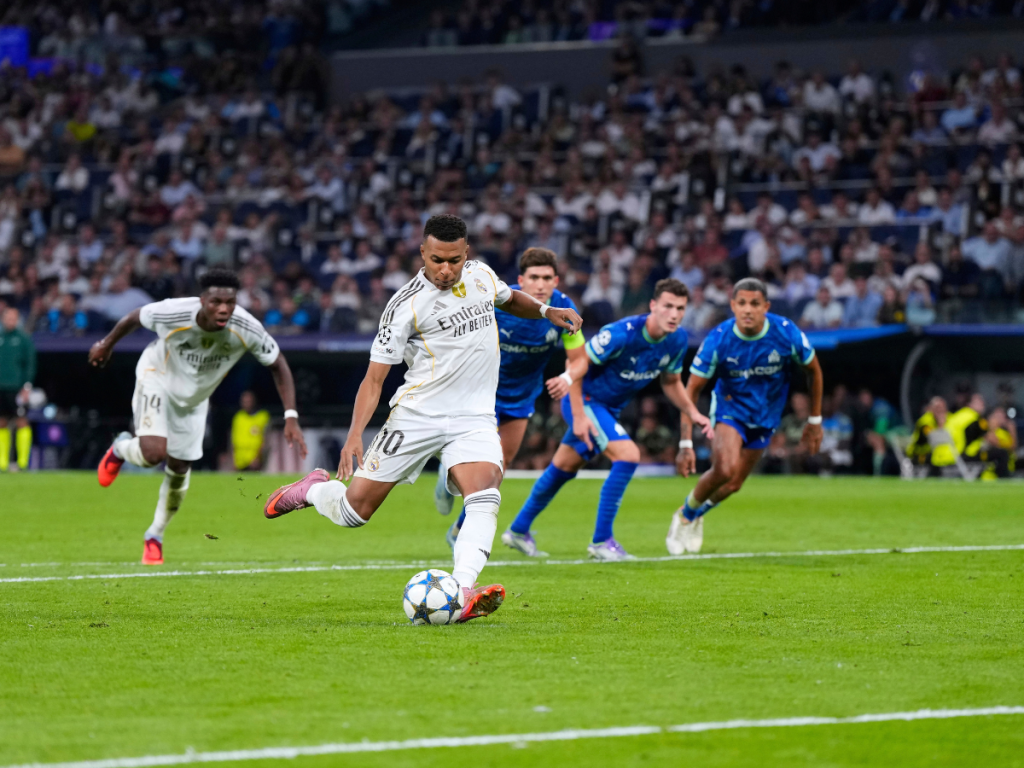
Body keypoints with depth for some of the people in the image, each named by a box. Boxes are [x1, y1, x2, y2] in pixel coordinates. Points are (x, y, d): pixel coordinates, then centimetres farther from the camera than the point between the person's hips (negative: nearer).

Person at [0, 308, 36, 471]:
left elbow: (30, 364, -3)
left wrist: (27, 386, -10)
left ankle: (23, 461, -6)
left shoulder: (24, 338, 0)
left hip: (16, 388, -4)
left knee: (21, 421, -7)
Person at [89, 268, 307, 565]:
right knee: (154, 453, -25)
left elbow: (277, 364, -14)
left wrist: (291, 418, -20)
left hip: (194, 398, 3)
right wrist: (107, 344, 5)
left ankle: (155, 535, 35)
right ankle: (121, 449, 14)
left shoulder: (247, 330, -30)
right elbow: (135, 317, -13)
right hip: (158, 378, -3)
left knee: (180, 469, 10)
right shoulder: (173, 313, -35)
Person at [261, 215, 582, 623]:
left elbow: (508, 298, 32)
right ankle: (314, 488, 35)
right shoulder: (406, 305, -11)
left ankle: (463, 594, -39)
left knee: (484, 496, -26)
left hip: (474, 419, 3)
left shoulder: (481, 275, 5)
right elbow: (375, 377, -11)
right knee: (354, 511, 1)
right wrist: (355, 434, -23)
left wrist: (546, 311, 15)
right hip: (416, 416, -3)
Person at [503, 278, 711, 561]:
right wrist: (578, 416, -25)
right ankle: (601, 541, -15)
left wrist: (693, 413, -4)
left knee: (563, 468, 18)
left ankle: (518, 530, 35)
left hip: (610, 408, 8)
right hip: (585, 400, -8)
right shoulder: (621, 334, -30)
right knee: (628, 455, -23)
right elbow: (576, 368, -23)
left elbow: (671, 382, 10)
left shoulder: (677, 340, -7)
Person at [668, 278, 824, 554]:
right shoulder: (717, 341, -25)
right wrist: (685, 443, -21)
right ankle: (685, 515, 2)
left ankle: (696, 513, 37)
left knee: (733, 485, 4)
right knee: (724, 469, -26)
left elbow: (813, 371, -2)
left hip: (766, 416, 2)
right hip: (729, 407, -2)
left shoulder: (787, 334, -22)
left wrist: (814, 421, 4)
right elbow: (692, 389, -16)